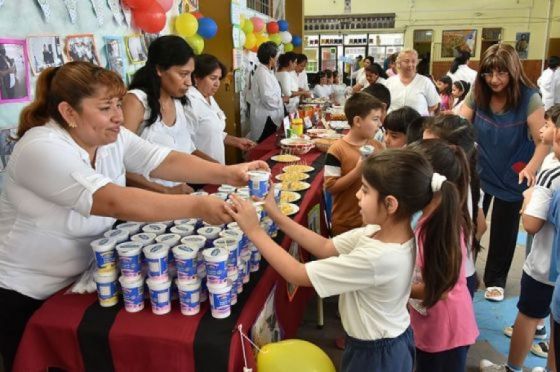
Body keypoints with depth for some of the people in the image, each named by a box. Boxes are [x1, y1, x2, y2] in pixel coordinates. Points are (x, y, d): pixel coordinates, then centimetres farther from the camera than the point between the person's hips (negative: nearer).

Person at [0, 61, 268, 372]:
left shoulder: (110, 136, -6)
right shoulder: (42, 150, -30)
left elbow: (166, 162, -14)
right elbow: (116, 202, -41)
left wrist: (227, 173, -28)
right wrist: (197, 206, -48)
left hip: (83, 277, 7)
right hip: (28, 295, -6)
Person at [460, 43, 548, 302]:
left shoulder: (529, 98, -18)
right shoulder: (477, 95, -9)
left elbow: (543, 141, -21)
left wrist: (530, 169, -38)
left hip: (511, 178, -2)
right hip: (478, 172, 2)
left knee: (503, 230, 14)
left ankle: (495, 280, 34)